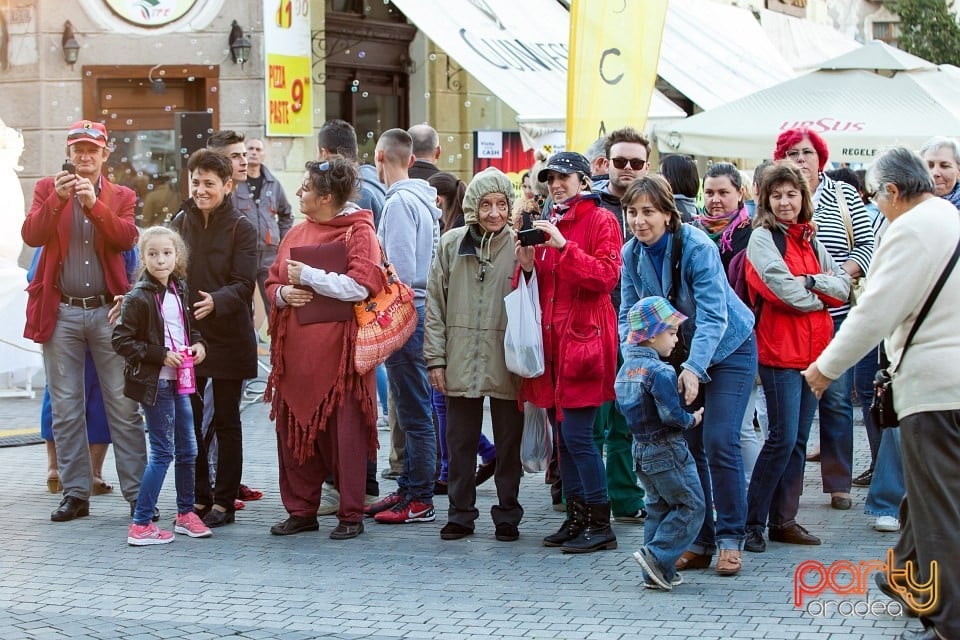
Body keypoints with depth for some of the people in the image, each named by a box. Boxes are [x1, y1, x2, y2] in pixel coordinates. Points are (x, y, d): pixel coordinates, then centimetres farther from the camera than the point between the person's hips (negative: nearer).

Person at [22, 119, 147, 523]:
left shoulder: (121, 196, 9)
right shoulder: (48, 189, 9)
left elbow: (127, 238, -9)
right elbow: (31, 236, -7)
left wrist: (94, 204, -20)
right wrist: (57, 199, -20)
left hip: (108, 311, -1)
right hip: (61, 313, 1)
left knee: (124, 406, -1)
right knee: (65, 409, 4)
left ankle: (136, 492, 2)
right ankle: (75, 494, 12)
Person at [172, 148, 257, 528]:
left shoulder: (241, 229, -7)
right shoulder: (181, 222, 6)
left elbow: (244, 285, -14)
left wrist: (215, 302, -32)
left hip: (228, 339, -4)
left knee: (226, 421, 5)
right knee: (188, 419, 6)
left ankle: (223, 501, 13)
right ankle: (199, 497, 18)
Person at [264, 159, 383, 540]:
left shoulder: (358, 231, -4)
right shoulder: (297, 233, 16)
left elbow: (361, 284, -16)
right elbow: (272, 280, 21)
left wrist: (308, 276, -13)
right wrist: (283, 293, -3)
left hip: (338, 349, -6)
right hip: (296, 349, 6)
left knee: (343, 433, -1)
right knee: (293, 430, 7)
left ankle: (351, 515, 8)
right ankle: (301, 511, 18)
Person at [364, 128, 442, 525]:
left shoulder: (399, 202, -14)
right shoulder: (422, 199, 14)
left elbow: (401, 272, -20)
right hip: (417, 311, 10)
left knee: (414, 413, -5)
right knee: (411, 411, 14)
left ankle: (420, 500, 0)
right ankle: (409, 488, 22)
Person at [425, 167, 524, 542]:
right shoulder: (451, 244, 4)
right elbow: (435, 304, 6)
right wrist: (435, 358, 2)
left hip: (507, 363, -2)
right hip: (461, 362, 2)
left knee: (508, 443, 8)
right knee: (459, 442, 9)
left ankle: (507, 515, 18)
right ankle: (460, 514, 19)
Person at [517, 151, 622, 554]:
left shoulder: (601, 221, -3)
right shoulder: (548, 225, 17)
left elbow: (606, 277, -15)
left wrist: (563, 246, -21)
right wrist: (528, 266, -1)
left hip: (584, 338, -7)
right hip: (551, 339, 7)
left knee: (577, 434, -10)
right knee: (561, 435, 8)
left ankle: (600, 525, -3)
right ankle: (576, 517, 16)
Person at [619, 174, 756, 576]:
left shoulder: (697, 247, -25)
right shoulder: (632, 254, -8)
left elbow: (712, 316, -29)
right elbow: (629, 315, -4)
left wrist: (694, 368, -39)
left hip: (727, 349, -5)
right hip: (678, 354, 5)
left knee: (719, 441, -13)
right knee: (686, 443, 2)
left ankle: (730, 539, -1)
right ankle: (699, 541, 12)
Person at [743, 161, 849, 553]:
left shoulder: (811, 241, 16)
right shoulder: (762, 237, -5)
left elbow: (843, 288, 7)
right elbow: (785, 290, -17)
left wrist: (811, 281, -10)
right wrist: (820, 297, -1)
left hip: (813, 350, 7)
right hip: (779, 349, -7)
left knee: (798, 440, 8)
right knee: (783, 438, -10)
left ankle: (784, 520, 14)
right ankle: (751, 521, -2)